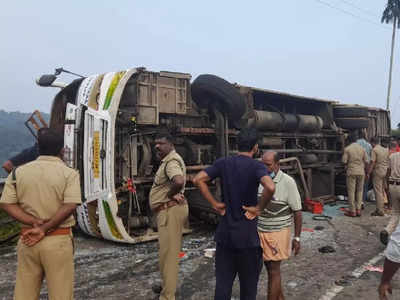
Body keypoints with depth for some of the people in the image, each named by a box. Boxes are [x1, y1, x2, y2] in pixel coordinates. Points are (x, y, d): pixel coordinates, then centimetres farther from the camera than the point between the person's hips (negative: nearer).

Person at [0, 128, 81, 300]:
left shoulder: (18, 172, 5)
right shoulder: (69, 173, -7)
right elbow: (69, 206, -17)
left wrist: (34, 222, -8)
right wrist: (45, 229, -12)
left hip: (27, 239, 4)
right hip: (58, 241, -4)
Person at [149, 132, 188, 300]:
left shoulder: (171, 161, -17)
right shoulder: (168, 160, 18)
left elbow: (179, 181, -37)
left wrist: (170, 194, -19)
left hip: (170, 210, -11)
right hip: (167, 211, 11)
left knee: (168, 253, -4)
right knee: (167, 251, 22)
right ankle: (168, 286, 38)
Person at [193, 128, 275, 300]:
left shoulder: (223, 163, 1)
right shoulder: (257, 166, -11)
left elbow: (198, 179, -7)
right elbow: (270, 187, -30)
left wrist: (214, 203, -2)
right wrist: (259, 208, -15)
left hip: (224, 234, 4)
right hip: (247, 236, -3)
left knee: (222, 284, 13)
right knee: (248, 286, 15)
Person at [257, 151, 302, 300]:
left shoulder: (288, 182, -18)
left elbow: (297, 211, -12)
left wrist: (297, 238, -10)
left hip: (278, 233, -6)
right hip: (261, 232, 6)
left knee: (273, 270, -1)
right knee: (269, 267, 16)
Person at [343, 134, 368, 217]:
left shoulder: (347, 149, -6)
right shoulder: (362, 148, 4)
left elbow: (344, 161, -8)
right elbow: (366, 161, 2)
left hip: (351, 172, -3)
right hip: (361, 172, 4)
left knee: (351, 191, 1)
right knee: (359, 191, 12)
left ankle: (352, 211, 3)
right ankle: (358, 210, 11)